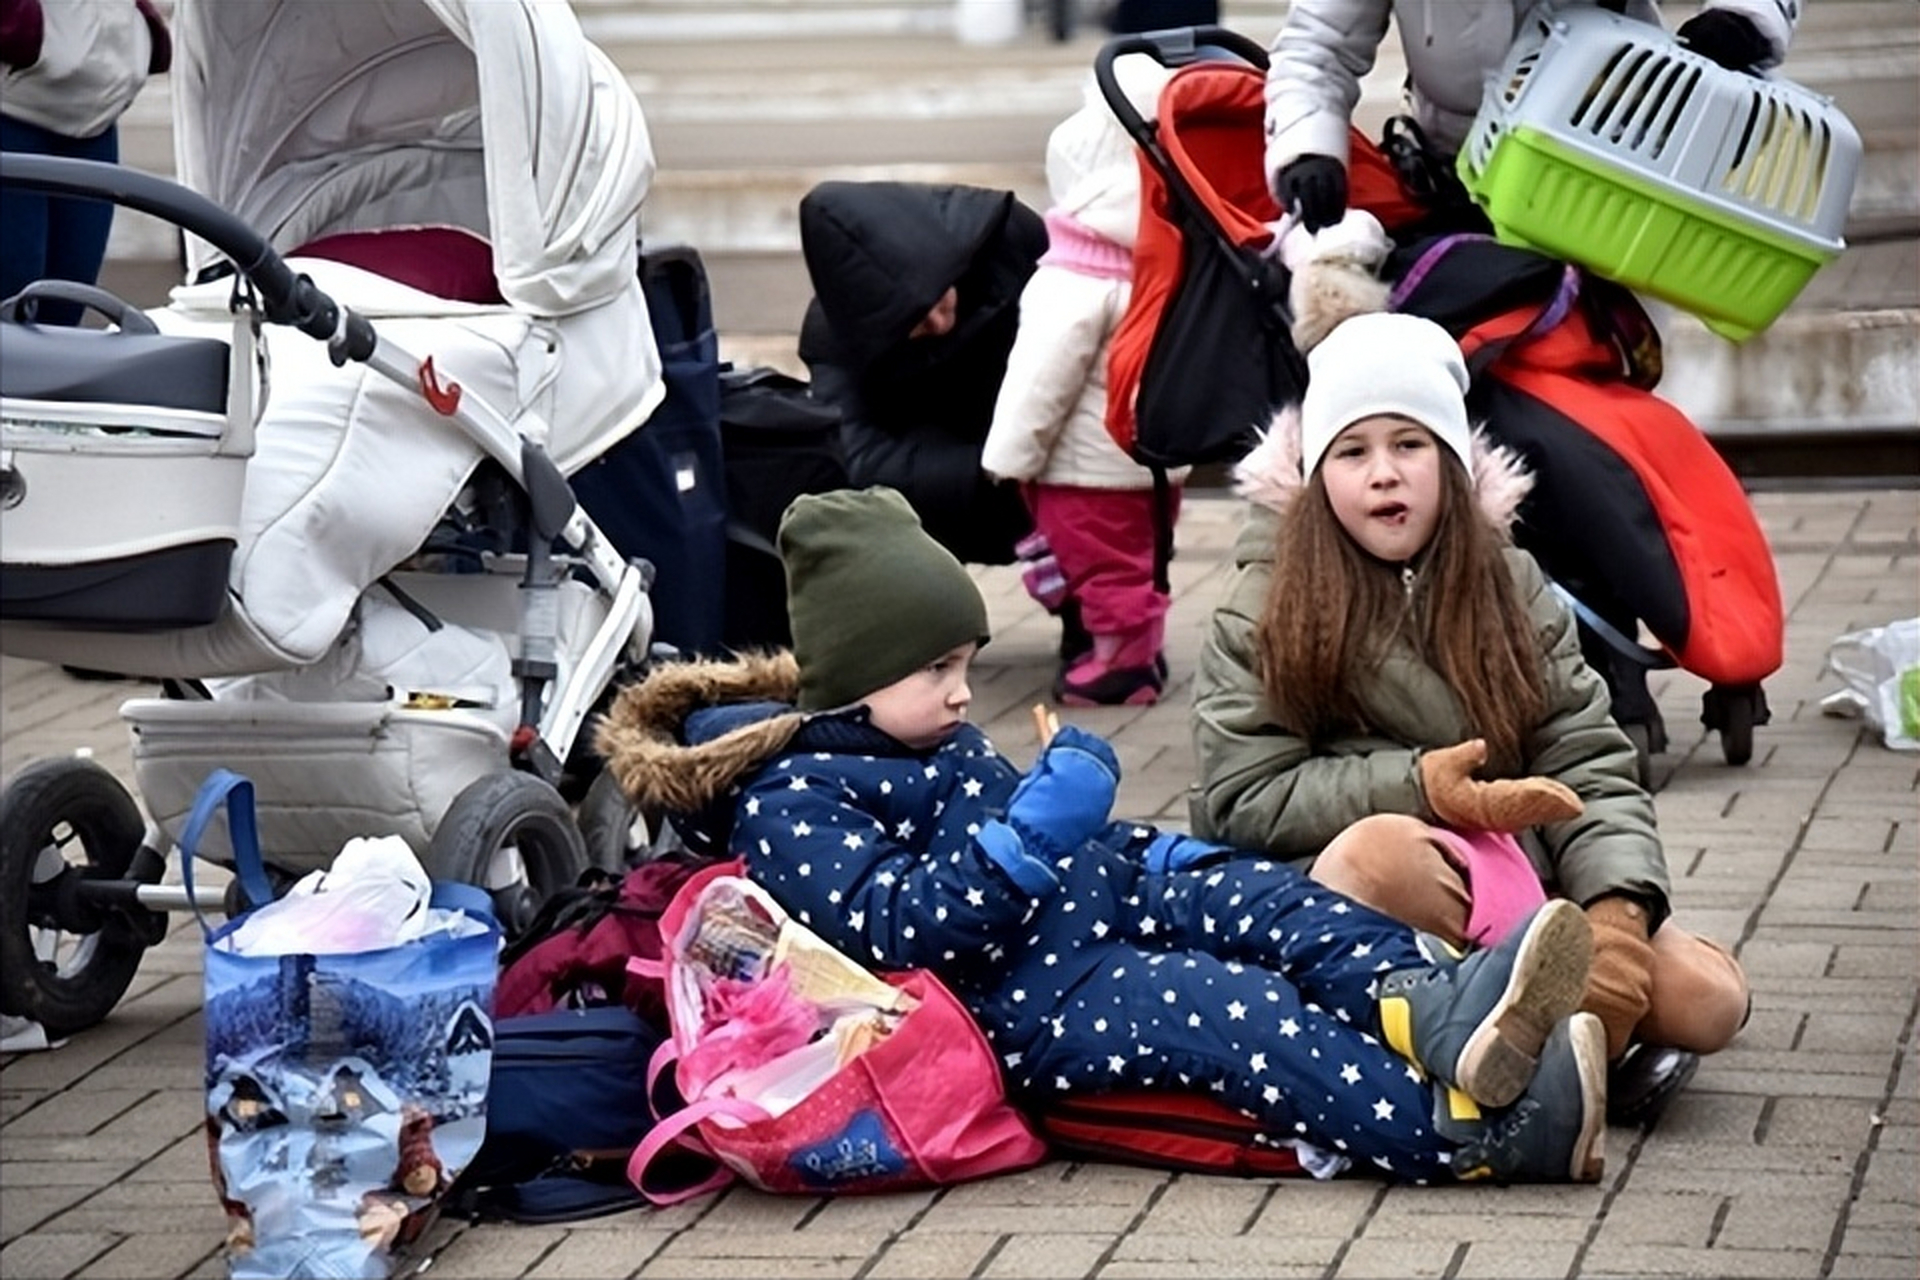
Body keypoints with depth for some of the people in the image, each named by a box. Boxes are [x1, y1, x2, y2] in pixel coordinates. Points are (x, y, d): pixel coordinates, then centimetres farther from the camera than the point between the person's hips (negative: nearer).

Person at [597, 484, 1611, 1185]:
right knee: (1226, 1007, -30)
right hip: (1015, 1004, -9)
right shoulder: (789, 804, -9)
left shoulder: (942, 744, 20)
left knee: (1255, 896, -16)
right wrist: (1032, 833, -27)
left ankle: (1427, 1005, -43)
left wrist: (1155, 856, 13)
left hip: (1102, 911, 9)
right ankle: (1468, 1127, -46)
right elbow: (898, 927, -21)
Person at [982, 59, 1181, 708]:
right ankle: (1138, 651, 29)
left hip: (1091, 461, -8)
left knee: (1099, 564, 3)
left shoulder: (1079, 277, -24)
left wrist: (1011, 453, -11)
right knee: (1137, 558, 19)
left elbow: (1043, 373, -20)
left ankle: (1120, 661, 9)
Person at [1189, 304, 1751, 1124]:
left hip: (1503, 885, 2)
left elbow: (1589, 768, 1)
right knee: (1382, 850, -39)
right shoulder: (1264, 611, 0)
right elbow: (1239, 800, -8)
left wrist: (1616, 910, -19)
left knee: (1708, 1000, -21)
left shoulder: (1511, 589, 9)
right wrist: (1417, 785, -18)